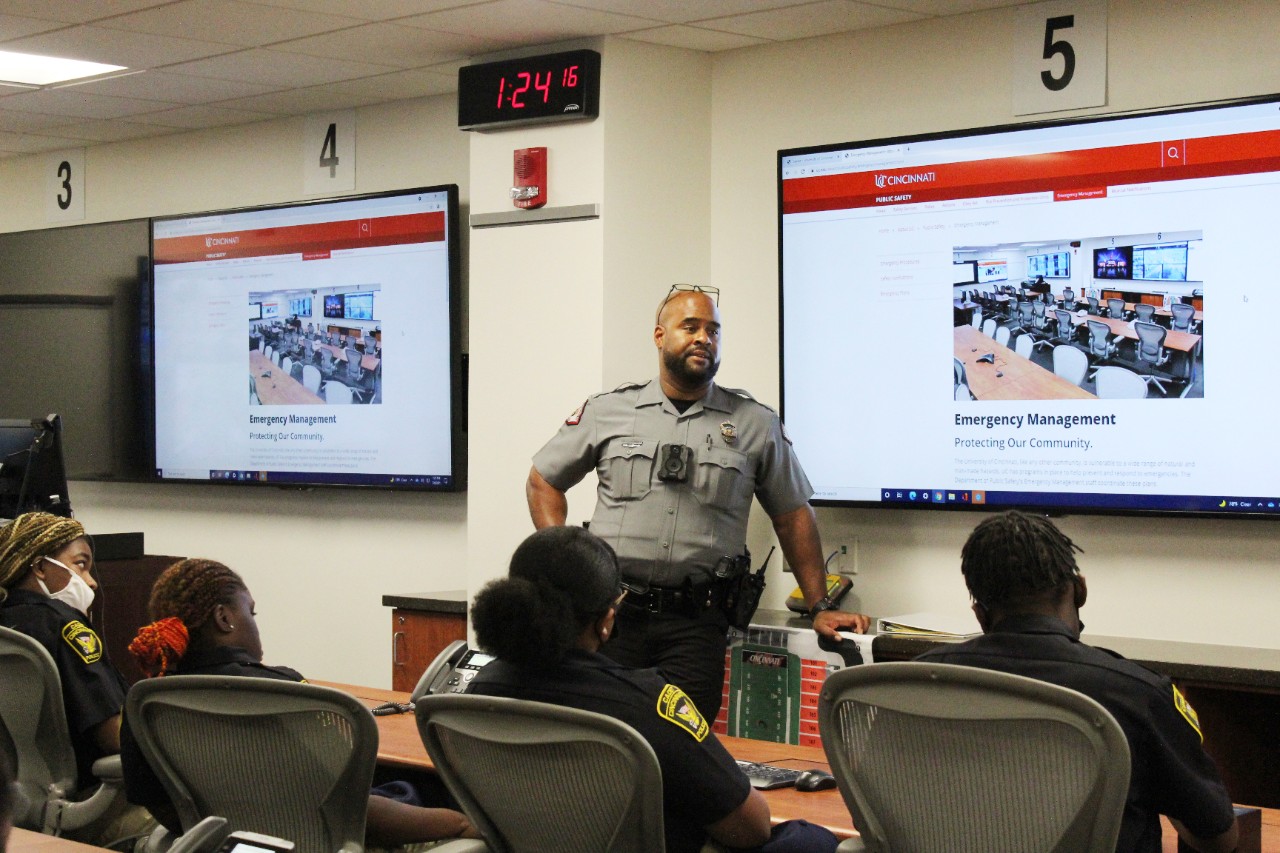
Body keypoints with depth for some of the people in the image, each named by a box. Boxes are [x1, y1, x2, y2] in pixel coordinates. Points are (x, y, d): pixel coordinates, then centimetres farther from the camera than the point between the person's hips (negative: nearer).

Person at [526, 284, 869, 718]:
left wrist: (821, 607, 10)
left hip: (695, 621, 0)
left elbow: (793, 516, 13)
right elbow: (542, 482, 17)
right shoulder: (607, 411, 9)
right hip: (611, 614, 0)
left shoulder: (756, 425, 8)